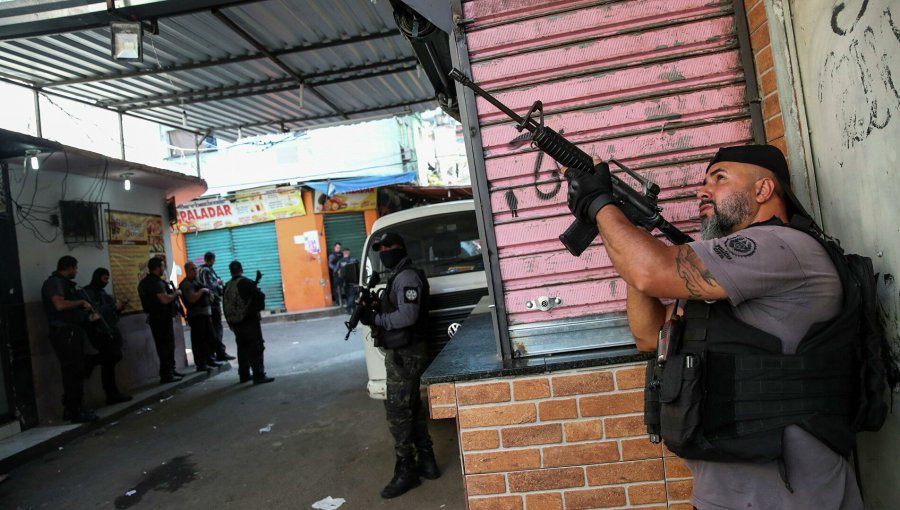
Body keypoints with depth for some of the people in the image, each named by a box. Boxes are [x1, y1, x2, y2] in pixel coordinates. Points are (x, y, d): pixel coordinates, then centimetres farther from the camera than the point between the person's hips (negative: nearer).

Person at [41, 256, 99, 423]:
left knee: (76, 371, 13)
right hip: (64, 333, -10)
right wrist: (81, 302, -11)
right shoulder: (54, 282, -9)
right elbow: (60, 305, -24)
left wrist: (87, 312, 13)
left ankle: (73, 408, 21)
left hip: (72, 332, 10)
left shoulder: (64, 283, 21)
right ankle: (75, 412, -2)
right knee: (73, 372, -7)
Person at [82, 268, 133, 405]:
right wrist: (114, 307, -17)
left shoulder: (102, 292, 20)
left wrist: (119, 308, 5)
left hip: (109, 330, 8)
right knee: (115, 355, -20)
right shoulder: (88, 292, -6)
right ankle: (91, 361, 2)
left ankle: (113, 395, 8)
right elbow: (95, 311, -18)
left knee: (108, 361, 6)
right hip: (100, 331, -8)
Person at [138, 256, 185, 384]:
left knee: (167, 345, 18)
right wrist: (176, 293, -13)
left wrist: (172, 293, 18)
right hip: (162, 318, -10)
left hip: (155, 317, 10)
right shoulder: (156, 282, -20)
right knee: (167, 346, -5)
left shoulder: (145, 282, 14)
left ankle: (171, 370, 27)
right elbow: (165, 299, -29)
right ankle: (166, 375, -1)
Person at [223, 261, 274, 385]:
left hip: (235, 323, 7)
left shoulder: (227, 286, 5)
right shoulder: (247, 282, -13)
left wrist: (230, 323, 17)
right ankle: (259, 375, -7)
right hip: (249, 321, -6)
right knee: (256, 348, -4)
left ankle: (244, 374, 22)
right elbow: (260, 296, -15)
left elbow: (226, 306, 10)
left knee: (242, 348, 16)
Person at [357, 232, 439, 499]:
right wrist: (373, 312, 3)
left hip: (404, 353, -11)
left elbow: (407, 316, -25)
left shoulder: (407, 277, -16)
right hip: (404, 352, 11)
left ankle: (407, 469, 2)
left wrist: (374, 319, -19)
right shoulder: (399, 277, 18)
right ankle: (426, 461, 23)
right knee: (413, 407, 15)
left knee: (397, 411, -6)